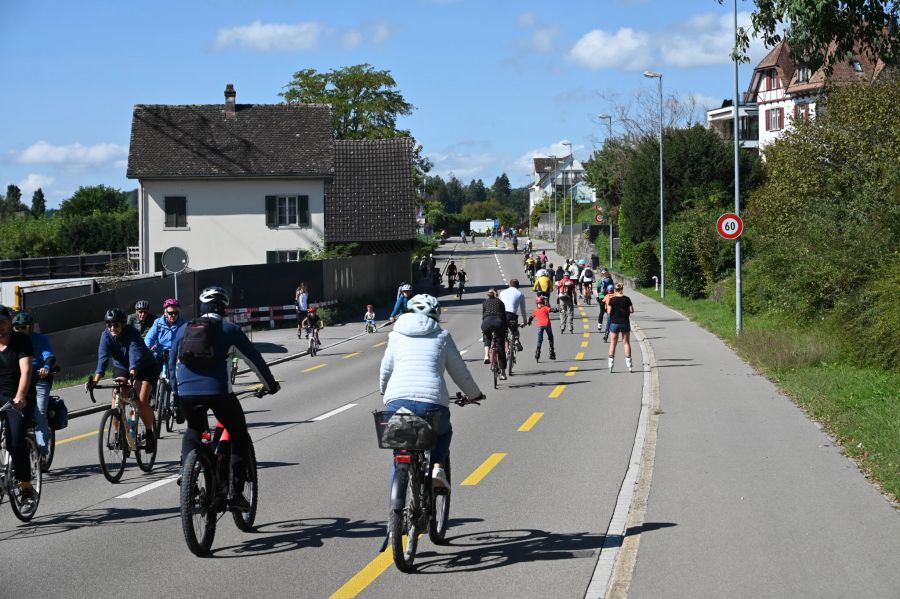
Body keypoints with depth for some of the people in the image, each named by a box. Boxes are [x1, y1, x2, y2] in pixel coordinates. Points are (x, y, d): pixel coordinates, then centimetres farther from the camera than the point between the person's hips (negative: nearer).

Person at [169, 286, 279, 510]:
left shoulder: (184, 330, 17)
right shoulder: (229, 329, 6)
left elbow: (172, 363, 23)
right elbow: (254, 359, 10)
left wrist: (177, 392, 37)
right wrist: (271, 385, 23)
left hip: (187, 394, 4)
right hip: (218, 391, -4)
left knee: (194, 431, 31)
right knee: (239, 437, 11)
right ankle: (235, 493, 1)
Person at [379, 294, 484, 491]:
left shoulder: (397, 335, 19)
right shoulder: (442, 336, 16)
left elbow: (386, 369, 23)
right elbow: (459, 371, 20)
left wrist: (384, 392, 44)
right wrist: (474, 394, 37)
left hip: (397, 400, 1)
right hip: (432, 402, -1)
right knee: (443, 433, 31)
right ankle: (437, 467, 5)